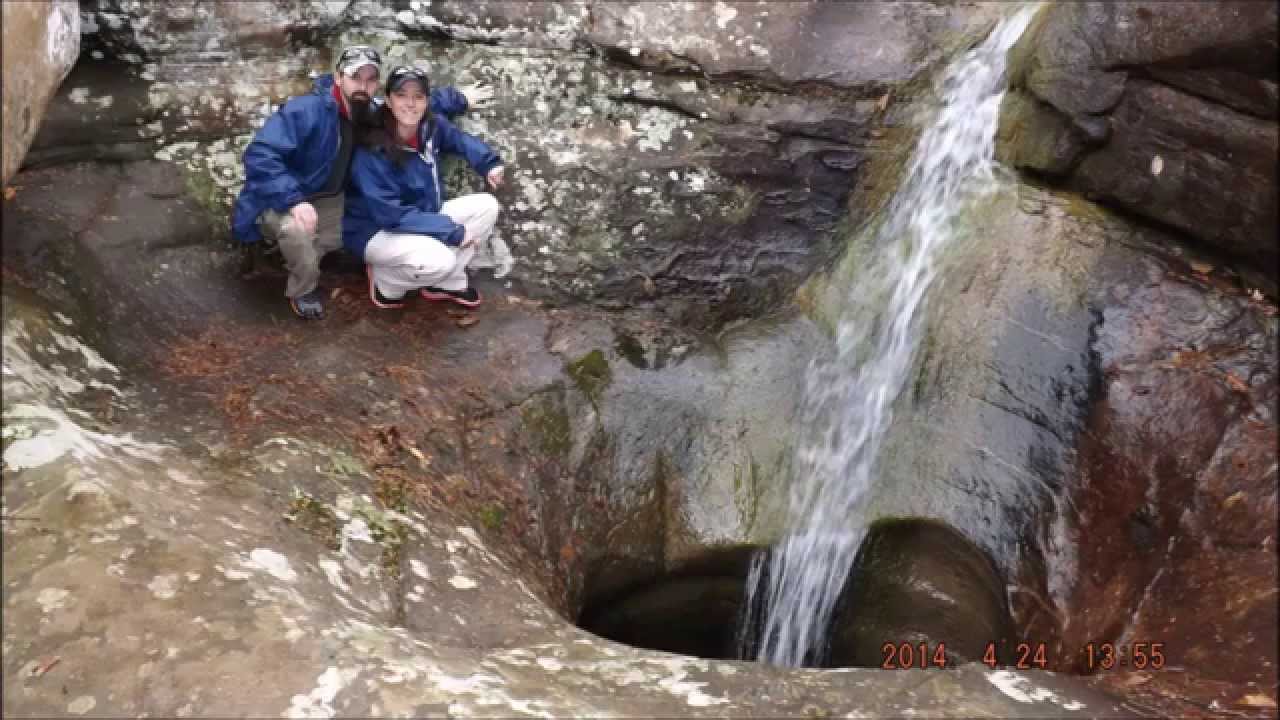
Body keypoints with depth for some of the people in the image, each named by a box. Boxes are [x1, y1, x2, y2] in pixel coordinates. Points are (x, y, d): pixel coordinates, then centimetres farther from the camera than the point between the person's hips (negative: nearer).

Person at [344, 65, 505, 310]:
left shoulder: (431, 125, -8)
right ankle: (385, 280, -3)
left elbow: (458, 139, 16)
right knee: (439, 260, -34)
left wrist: (489, 163, -1)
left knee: (487, 206, -4)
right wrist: (452, 232, -27)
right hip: (376, 231, -7)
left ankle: (448, 281, 3)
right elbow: (390, 215, -28)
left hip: (424, 216, 8)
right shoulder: (372, 151, -26)